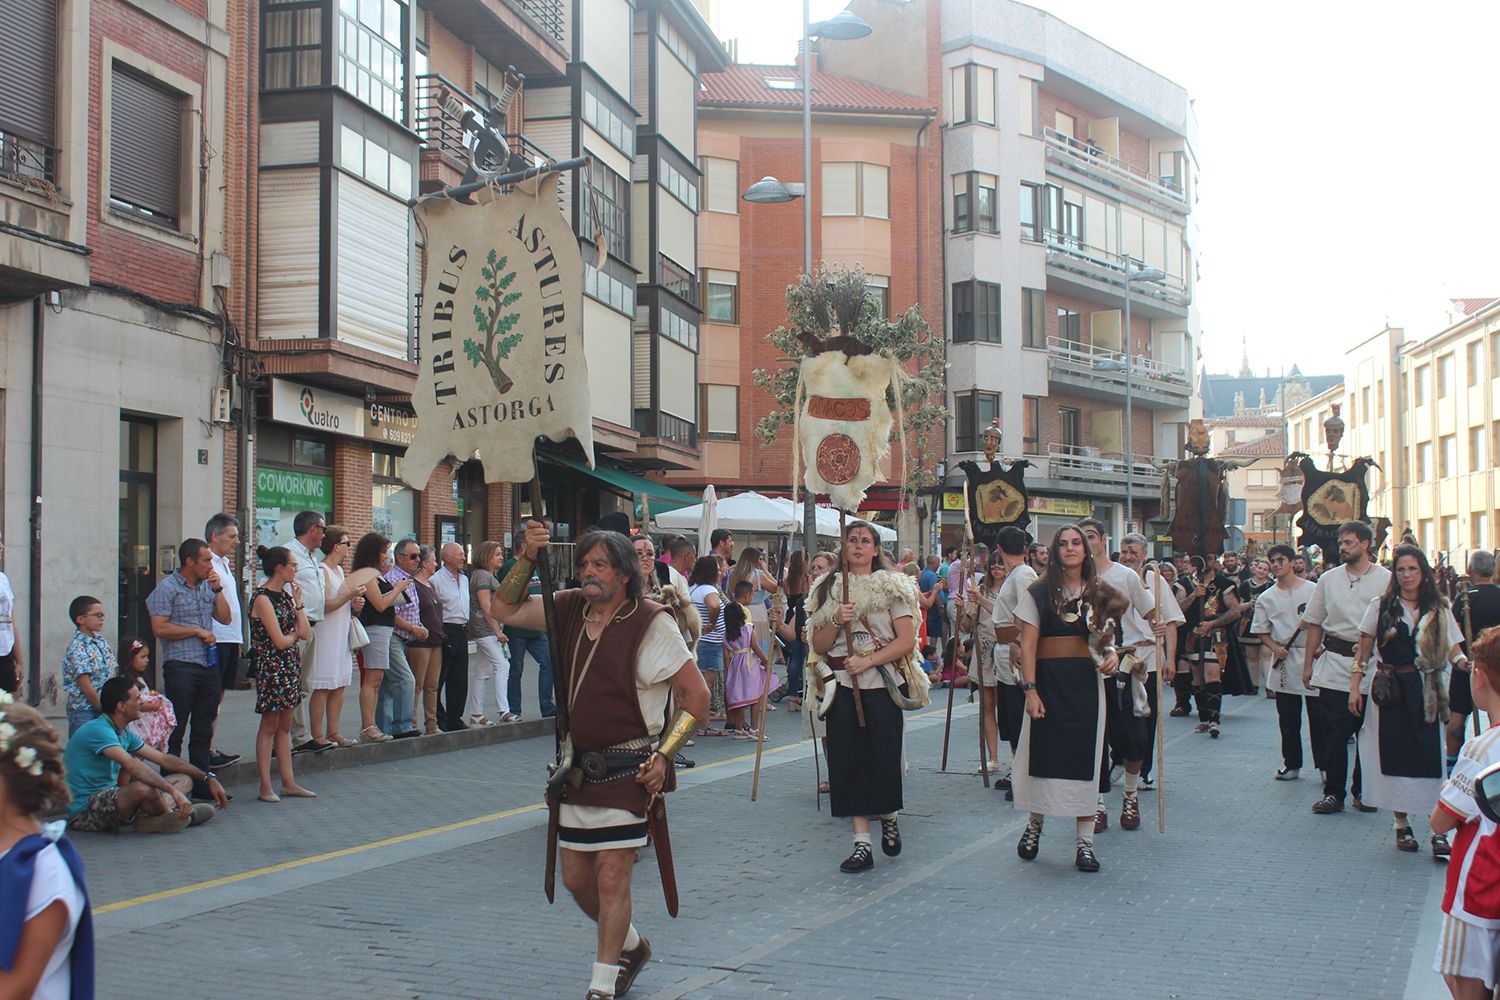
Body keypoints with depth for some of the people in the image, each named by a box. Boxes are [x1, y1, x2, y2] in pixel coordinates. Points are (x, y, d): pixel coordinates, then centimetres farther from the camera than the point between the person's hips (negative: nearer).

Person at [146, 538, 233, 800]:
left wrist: (217, 589, 3)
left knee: (203, 729, 10)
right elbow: (159, 628, -13)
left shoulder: (207, 586, 16)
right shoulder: (167, 588, -6)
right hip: (181, 666, -7)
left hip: (209, 666, 7)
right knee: (175, 731, -4)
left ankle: (202, 783, 17)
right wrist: (197, 631, -10)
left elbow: (224, 617, 13)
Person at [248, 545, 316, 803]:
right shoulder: (262, 598, -13)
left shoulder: (286, 595, 11)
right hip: (271, 666, -8)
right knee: (269, 725, -3)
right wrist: (294, 634, 3)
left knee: (285, 725, 11)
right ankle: (265, 787, 2)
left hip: (290, 666, 8)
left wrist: (298, 602, 0)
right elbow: (280, 641, -17)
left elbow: (306, 633, 4)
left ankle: (288, 782, 15)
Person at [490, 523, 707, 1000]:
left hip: (627, 770, -7)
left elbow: (696, 695, -11)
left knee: (611, 877, -7)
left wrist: (663, 755, -16)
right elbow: (504, 610, 5)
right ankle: (630, 945, 39)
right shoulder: (569, 609, 5)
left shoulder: (651, 622, -13)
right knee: (576, 878, 14)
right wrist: (527, 559, -9)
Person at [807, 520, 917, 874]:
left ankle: (888, 816, 27)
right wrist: (836, 620, -11)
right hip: (843, 686, 2)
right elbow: (819, 646, 8)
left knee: (883, 758, -4)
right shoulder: (829, 589, 10)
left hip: (882, 684, -2)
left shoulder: (891, 585, 2)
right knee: (849, 761, 0)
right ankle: (862, 843, 4)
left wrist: (867, 661, -15)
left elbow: (907, 641, -5)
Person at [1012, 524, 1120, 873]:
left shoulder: (1099, 592, 10)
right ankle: (1034, 824, 25)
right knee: (1043, 753, 2)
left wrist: (1112, 655, -7)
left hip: (1087, 681, 2)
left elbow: (1106, 638, 16)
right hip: (1048, 679, -2)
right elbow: (1027, 645, -2)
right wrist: (1030, 690, -11)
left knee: (1085, 756, -1)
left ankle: (1084, 841, 4)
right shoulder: (1038, 592, 2)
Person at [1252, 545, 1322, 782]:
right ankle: (1291, 764, 17)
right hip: (1283, 661, 3)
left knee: (1317, 715, -2)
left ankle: (1323, 764, 6)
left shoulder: (1313, 590, 0)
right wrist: (1275, 648, -6)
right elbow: (1261, 631, 11)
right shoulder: (1266, 598, 7)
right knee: (1288, 718, 7)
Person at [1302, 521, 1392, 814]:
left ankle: (1362, 791, 19)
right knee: (1334, 732, 0)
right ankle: (1333, 793, 6)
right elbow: (1315, 624, 12)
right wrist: (1308, 663, 9)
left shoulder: (1386, 579, 0)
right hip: (1334, 664, 2)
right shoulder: (1328, 579, 9)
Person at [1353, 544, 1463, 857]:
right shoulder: (1381, 607, 5)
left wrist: (1466, 662, -20)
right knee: (1395, 757, 1)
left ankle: (1438, 829, -6)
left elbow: (1453, 649, 2)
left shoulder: (1438, 609, 8)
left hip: (1425, 692, 0)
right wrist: (1355, 687, -1)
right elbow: (1363, 652, 6)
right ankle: (1402, 825, 12)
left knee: (1431, 757, -6)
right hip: (1389, 690, 0)